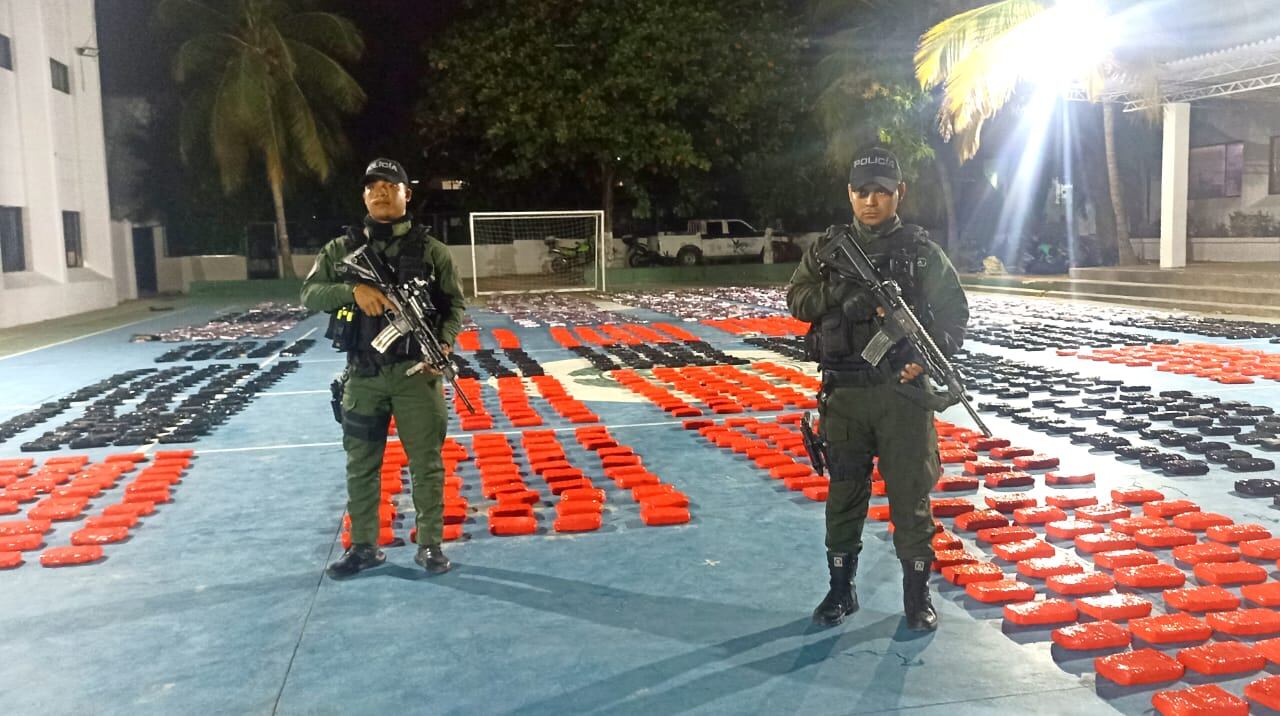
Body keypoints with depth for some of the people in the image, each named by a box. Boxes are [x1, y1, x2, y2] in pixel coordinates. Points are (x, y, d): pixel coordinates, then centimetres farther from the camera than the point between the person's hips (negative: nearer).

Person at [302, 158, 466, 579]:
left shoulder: (431, 250, 2)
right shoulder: (341, 250, 6)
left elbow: (455, 305, 4)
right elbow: (310, 295, -2)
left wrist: (444, 342, -14)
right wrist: (353, 290, -19)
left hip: (416, 372, -2)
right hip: (363, 375, 2)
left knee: (426, 463, 3)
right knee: (361, 465, 10)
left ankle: (430, 545, 15)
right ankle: (363, 547, 24)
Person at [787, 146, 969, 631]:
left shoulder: (922, 251, 2)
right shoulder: (829, 249, 7)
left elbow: (954, 312, 3)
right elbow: (797, 301, -1)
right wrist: (840, 289, -18)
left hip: (903, 391, -1)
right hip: (844, 391, 2)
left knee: (911, 495, 5)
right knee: (844, 492, 10)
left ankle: (917, 595, 20)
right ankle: (841, 590, 24)